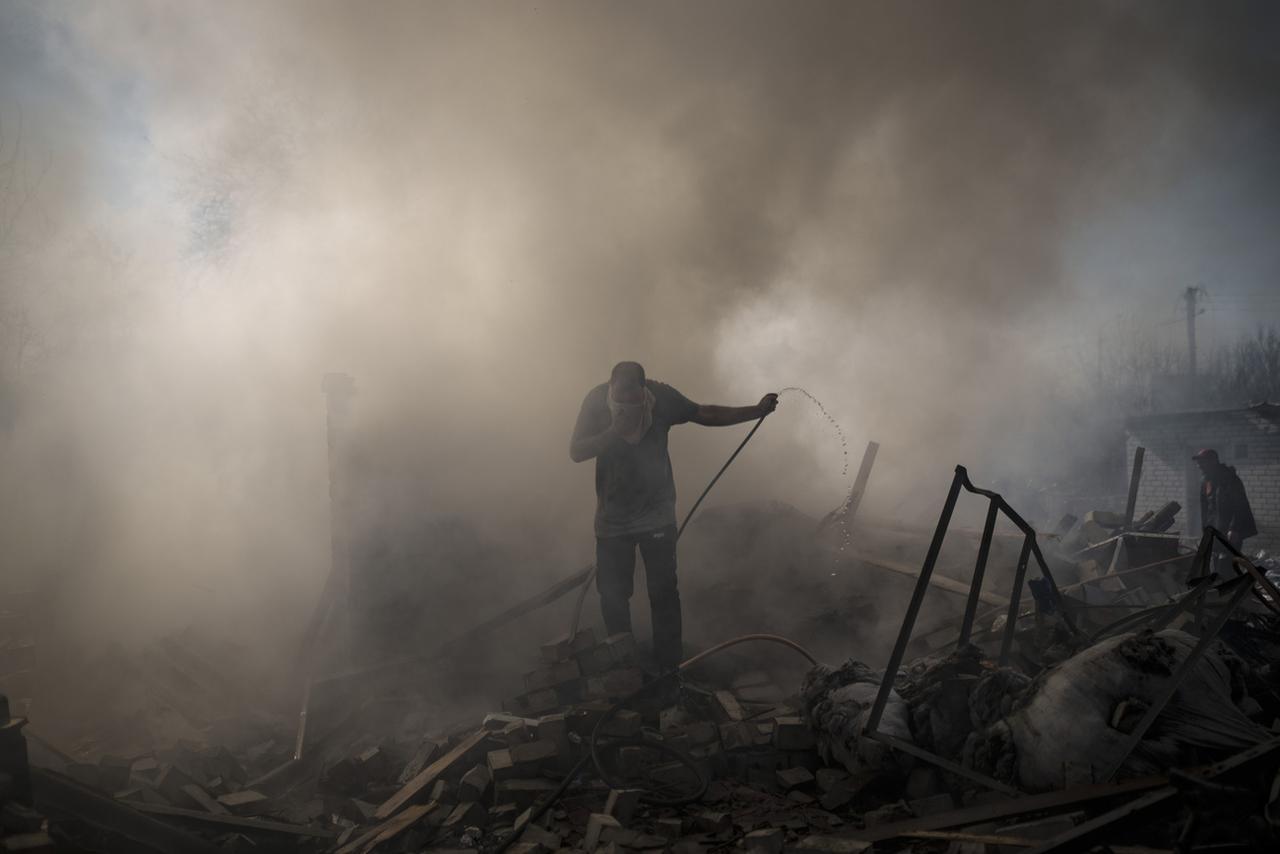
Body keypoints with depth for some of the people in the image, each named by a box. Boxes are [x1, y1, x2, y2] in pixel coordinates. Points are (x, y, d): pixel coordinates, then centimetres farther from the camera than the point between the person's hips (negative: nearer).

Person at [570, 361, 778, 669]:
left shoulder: (661, 396, -12)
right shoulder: (597, 399, -13)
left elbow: (705, 415, 0)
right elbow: (575, 452, -14)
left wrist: (757, 411, -7)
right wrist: (614, 432, -29)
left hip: (656, 515, -1)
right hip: (612, 519, 1)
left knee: (663, 593, 0)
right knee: (612, 595, 7)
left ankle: (668, 667, 11)